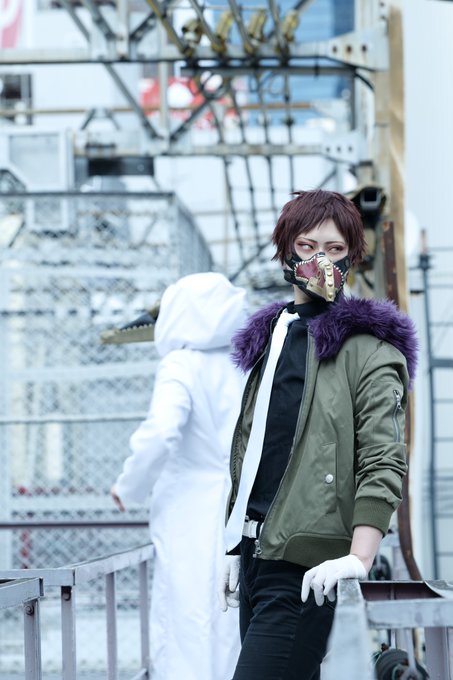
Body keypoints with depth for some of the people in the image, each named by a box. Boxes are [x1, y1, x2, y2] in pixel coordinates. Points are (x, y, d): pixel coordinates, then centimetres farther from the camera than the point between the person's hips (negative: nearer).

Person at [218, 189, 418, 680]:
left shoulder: (367, 348, -2)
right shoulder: (269, 337, 20)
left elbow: (384, 461, -12)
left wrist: (360, 558, -23)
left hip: (305, 566, -7)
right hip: (257, 556, 7)